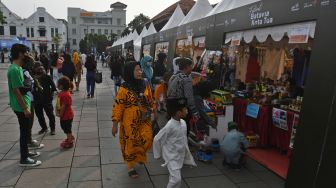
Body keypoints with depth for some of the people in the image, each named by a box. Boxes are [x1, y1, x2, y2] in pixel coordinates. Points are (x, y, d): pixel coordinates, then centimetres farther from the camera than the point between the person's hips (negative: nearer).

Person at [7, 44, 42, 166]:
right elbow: (16, 91, -23)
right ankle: (24, 159, 11)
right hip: (21, 107, -10)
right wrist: (25, 108, -21)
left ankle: (25, 153, 32)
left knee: (25, 130, 18)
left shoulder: (18, 68, 10)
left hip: (23, 105, 10)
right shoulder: (14, 70, -21)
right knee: (24, 132, -1)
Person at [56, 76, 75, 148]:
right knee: (65, 127, 24)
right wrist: (57, 112, -2)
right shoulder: (61, 93, 4)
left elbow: (63, 106, -25)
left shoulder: (65, 95, -28)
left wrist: (60, 115, -15)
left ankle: (70, 142, 21)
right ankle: (70, 137, 43)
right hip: (65, 115, 10)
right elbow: (58, 103, 7)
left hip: (67, 116, -10)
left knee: (67, 128, 5)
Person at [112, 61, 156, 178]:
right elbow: (117, 107, -13)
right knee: (130, 143, 7)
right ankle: (131, 167, 27)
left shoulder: (145, 84, -2)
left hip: (144, 120, 4)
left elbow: (150, 100, 10)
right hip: (130, 121, -4)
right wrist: (115, 125, -12)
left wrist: (154, 112, 15)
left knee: (147, 139, 5)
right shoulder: (124, 88, -16)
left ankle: (139, 156, 38)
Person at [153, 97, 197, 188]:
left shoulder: (183, 123, -4)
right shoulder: (169, 126, -27)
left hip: (180, 156, 7)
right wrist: (157, 155, -5)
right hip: (172, 157, -7)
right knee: (176, 179, -9)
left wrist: (187, 152, 16)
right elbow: (157, 139, -18)